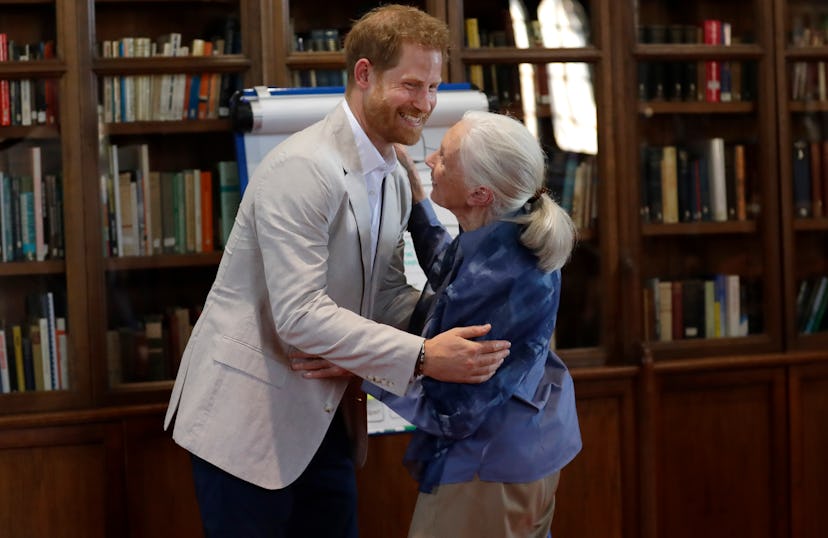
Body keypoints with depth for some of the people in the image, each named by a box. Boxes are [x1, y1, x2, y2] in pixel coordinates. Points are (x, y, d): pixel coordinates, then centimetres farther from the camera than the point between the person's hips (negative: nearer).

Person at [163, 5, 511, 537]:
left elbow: (386, 294, 7)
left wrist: (457, 321, -10)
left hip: (324, 415, 8)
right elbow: (300, 314, -27)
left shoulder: (395, 180, 7)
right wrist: (422, 357, -30)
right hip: (249, 413, -8)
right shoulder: (302, 169, -21)